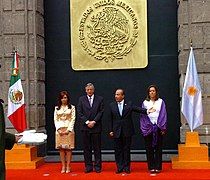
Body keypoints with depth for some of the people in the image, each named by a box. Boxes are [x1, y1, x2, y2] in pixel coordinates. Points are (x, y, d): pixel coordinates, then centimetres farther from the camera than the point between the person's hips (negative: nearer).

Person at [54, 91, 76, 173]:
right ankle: (63, 166, 7)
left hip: (68, 130, -2)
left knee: (68, 148, -2)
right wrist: (59, 129, -6)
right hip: (59, 130, 2)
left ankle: (68, 166, 3)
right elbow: (55, 119, 7)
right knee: (61, 148, 2)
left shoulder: (72, 107, 4)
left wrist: (68, 130, -11)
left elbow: (73, 119, -1)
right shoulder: (57, 108, 11)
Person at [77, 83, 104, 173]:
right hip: (85, 127, 1)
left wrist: (94, 121, -11)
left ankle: (97, 166, 8)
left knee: (97, 148, 2)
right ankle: (88, 166, 11)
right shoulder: (81, 99, 9)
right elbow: (79, 113, 2)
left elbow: (101, 112, 0)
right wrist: (87, 122, -9)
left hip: (96, 127, -1)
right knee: (86, 148, 4)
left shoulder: (100, 99, 7)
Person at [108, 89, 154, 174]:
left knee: (126, 149, 5)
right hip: (116, 132, 1)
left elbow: (138, 109, -9)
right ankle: (119, 167, 14)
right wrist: (111, 130, 1)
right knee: (118, 150, 5)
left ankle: (126, 167, 14)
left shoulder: (129, 104, 2)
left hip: (127, 131, -1)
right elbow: (110, 119, 6)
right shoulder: (112, 105, 6)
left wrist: (147, 111, -27)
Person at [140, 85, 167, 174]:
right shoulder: (145, 103, 7)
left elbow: (163, 115, 4)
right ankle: (151, 167, 9)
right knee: (149, 148, 2)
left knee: (158, 148, 2)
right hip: (148, 128, 0)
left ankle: (158, 167, 8)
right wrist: (144, 128, -4)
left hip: (158, 127, 0)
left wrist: (163, 128, -4)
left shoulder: (160, 102, 6)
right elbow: (143, 116, 5)